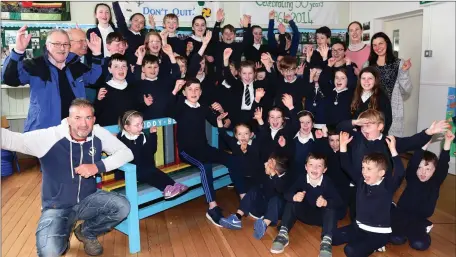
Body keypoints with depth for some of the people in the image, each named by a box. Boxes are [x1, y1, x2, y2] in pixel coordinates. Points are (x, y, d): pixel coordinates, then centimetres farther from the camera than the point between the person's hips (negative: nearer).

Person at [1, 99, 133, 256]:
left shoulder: (99, 134, -9)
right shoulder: (49, 137, -18)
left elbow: (126, 153, -10)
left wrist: (98, 167, -23)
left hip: (88, 199, 3)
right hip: (57, 207, -3)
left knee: (122, 207, -23)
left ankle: (87, 232, 9)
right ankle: (63, 235, 14)